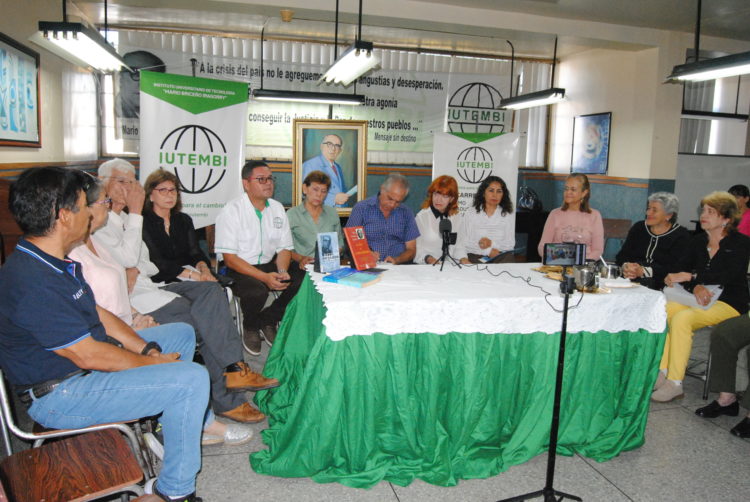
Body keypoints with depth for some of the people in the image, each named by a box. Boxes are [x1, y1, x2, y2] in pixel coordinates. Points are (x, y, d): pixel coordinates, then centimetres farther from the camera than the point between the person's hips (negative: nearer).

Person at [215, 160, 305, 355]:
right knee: (257, 290, -35)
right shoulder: (232, 210, -10)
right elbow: (230, 258, -15)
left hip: (269, 265, 6)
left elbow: (284, 248, 9)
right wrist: (265, 277, -25)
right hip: (239, 269, -5)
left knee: (302, 280, -18)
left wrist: (282, 272, -14)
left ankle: (267, 320, 5)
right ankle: (250, 328, 0)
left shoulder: (277, 208, 8)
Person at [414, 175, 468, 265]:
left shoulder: (456, 217, 11)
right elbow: (416, 249, -7)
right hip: (425, 266, -2)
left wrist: (463, 259, -6)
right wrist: (429, 259, -23)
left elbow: (459, 245, 12)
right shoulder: (422, 217, -3)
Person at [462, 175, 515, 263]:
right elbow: (466, 243, -2)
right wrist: (488, 251, -15)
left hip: (500, 258, 2)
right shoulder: (470, 213, 6)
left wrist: (491, 243, -15)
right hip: (475, 257, -2)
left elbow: (510, 244, 3)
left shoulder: (509, 215, 10)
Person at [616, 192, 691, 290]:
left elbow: (674, 268, -10)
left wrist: (643, 271, -23)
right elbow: (622, 255, 8)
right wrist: (625, 266, -16)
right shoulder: (638, 228, 15)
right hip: (630, 281, 3)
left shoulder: (681, 235, 3)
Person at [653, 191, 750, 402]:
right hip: (700, 298, 5)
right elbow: (683, 269, 0)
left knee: (681, 318, -31)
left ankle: (675, 383, -24)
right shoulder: (698, 241, 11)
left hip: (729, 304, -5)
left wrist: (690, 277, -31)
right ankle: (661, 372, -21)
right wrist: (695, 287, -21)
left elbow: (727, 275, -21)